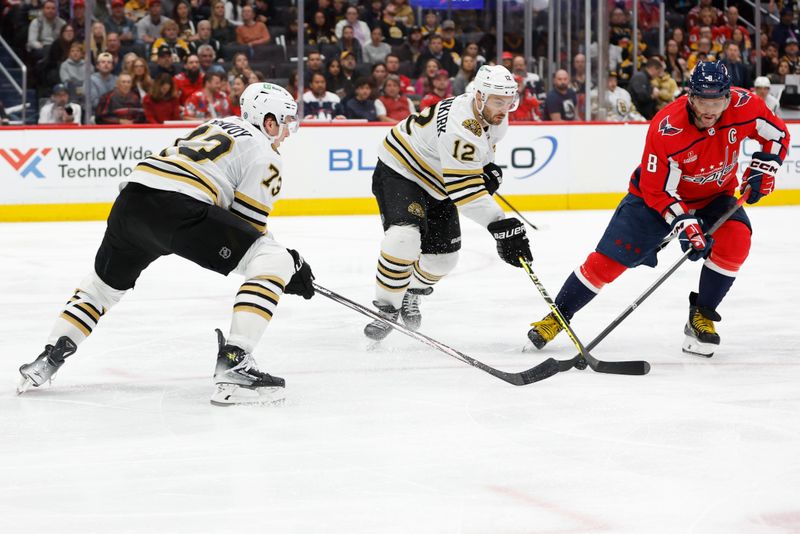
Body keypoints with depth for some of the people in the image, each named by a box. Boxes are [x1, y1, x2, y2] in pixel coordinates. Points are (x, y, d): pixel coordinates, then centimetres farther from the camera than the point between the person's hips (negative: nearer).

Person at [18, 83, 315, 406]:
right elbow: (249, 225, 6)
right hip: (177, 206, -8)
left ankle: (50, 357, 26)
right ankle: (233, 361, -16)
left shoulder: (219, 126, 33)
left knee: (105, 282, 32)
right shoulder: (264, 155, 9)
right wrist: (292, 264, 16)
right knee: (274, 263, -5)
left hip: (131, 197, 8)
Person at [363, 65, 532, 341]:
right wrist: (500, 224, -45)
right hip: (400, 171, -9)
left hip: (436, 184, 9)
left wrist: (489, 170, -4)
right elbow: (462, 186, -40)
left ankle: (411, 293, 38)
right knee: (405, 237, -29)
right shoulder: (461, 124, -36)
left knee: (443, 254, 9)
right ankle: (386, 307, -13)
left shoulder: (497, 120, -7)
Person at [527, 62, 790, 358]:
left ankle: (701, 317, -7)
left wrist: (763, 169, -15)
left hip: (715, 195, 3)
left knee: (735, 239, -25)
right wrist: (684, 224, -37)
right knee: (610, 258, -7)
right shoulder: (666, 129, -34)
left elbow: (777, 134, -3)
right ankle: (558, 315, 10)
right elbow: (657, 190, -26)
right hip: (659, 193, -3)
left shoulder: (745, 105, -23)